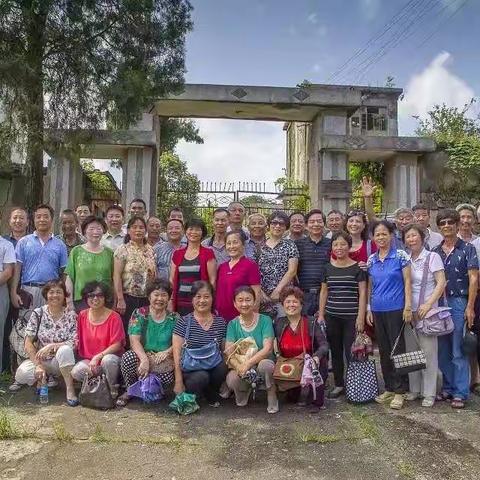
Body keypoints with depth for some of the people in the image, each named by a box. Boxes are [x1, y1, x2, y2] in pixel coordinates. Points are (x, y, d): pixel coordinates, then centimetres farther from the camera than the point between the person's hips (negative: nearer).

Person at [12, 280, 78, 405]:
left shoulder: (71, 315, -7)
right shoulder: (38, 313, -4)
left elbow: (74, 344, -13)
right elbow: (28, 343, -8)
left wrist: (51, 346, -25)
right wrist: (38, 365, -18)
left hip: (62, 360, -2)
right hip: (40, 359, 2)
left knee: (65, 350, -35)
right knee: (22, 374, -28)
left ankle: (70, 390, -24)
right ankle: (46, 377, 6)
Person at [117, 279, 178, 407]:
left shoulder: (174, 318, 2)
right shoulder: (139, 314, -2)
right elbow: (134, 340, -13)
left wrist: (166, 352, -22)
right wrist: (144, 359, -29)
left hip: (164, 362, 0)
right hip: (142, 355, 0)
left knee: (167, 378, -32)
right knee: (128, 357, -33)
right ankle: (130, 391, -3)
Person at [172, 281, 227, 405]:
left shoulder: (220, 323, 9)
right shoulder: (184, 322, 0)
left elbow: (224, 351, 13)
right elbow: (177, 353, -5)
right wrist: (178, 382, -11)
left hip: (213, 369, 3)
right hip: (189, 370, -3)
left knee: (222, 367, -29)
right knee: (201, 376, -34)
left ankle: (212, 394, 2)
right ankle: (188, 397, 0)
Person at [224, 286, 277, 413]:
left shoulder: (265, 320, -8)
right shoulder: (233, 324, 0)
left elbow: (268, 349, -18)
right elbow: (228, 352, -8)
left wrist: (248, 363, -31)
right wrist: (240, 366, -28)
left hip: (263, 362, -2)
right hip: (241, 366, 2)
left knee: (265, 364, -37)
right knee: (232, 379, -31)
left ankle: (272, 395, -7)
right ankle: (245, 390, 7)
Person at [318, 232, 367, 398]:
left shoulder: (357, 268, -2)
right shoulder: (328, 268, 7)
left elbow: (362, 293, -3)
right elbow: (324, 292, 12)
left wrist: (361, 316, -9)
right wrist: (321, 315, 9)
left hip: (351, 317, -3)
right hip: (332, 316, 4)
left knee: (351, 352, -4)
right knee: (335, 351, 10)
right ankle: (338, 384, 23)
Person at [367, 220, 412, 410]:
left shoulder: (400, 256, -4)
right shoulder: (371, 260, 8)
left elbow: (407, 282, -5)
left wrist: (408, 307, -11)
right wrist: (368, 309, 10)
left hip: (395, 309, -5)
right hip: (377, 310, 5)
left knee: (397, 349, -1)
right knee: (383, 350, 11)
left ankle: (399, 391, 10)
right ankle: (389, 388, 23)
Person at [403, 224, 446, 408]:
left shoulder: (432, 257, -2)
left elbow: (441, 283, -6)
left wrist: (428, 305, -14)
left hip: (427, 310, -3)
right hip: (408, 310, 4)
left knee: (428, 350, -1)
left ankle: (429, 393, 9)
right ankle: (414, 389, 19)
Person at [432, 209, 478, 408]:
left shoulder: (467, 249, -2)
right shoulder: (435, 251, 10)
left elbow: (473, 279, -7)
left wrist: (470, 307, -13)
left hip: (459, 302, -4)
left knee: (458, 351, -1)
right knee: (443, 350, 10)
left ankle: (460, 392, 8)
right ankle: (448, 387, 23)